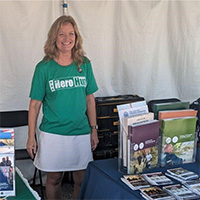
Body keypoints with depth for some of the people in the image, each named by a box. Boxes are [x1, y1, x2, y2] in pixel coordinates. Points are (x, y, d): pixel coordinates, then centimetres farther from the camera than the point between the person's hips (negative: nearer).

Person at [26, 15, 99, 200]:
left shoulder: (84, 64, 1)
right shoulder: (44, 67, -6)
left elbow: (90, 98, 7)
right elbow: (35, 104, -3)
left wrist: (94, 129, 6)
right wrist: (31, 137, -4)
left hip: (81, 132, 2)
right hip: (52, 134, -2)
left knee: (82, 180, 11)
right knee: (54, 179, 13)